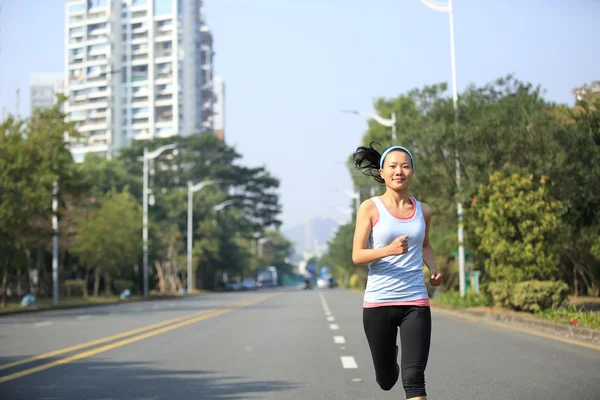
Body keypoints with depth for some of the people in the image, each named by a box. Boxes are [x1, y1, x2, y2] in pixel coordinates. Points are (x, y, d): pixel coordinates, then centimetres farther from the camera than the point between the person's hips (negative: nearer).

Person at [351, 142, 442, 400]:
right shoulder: (370, 208, -3)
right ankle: (392, 354, 51)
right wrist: (389, 250, -24)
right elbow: (357, 256, -7)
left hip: (415, 302, 1)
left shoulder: (423, 211, 8)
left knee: (413, 378, -12)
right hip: (378, 302, -1)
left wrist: (434, 270, 7)